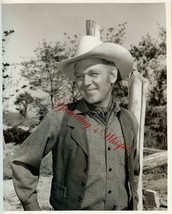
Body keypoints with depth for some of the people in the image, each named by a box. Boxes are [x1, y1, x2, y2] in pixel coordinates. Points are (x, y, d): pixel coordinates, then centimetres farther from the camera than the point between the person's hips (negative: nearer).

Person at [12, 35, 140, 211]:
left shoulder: (128, 121, 0)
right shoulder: (60, 117, -12)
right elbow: (23, 163, -4)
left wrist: (133, 206, 11)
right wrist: (32, 208, -5)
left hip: (122, 208, 3)